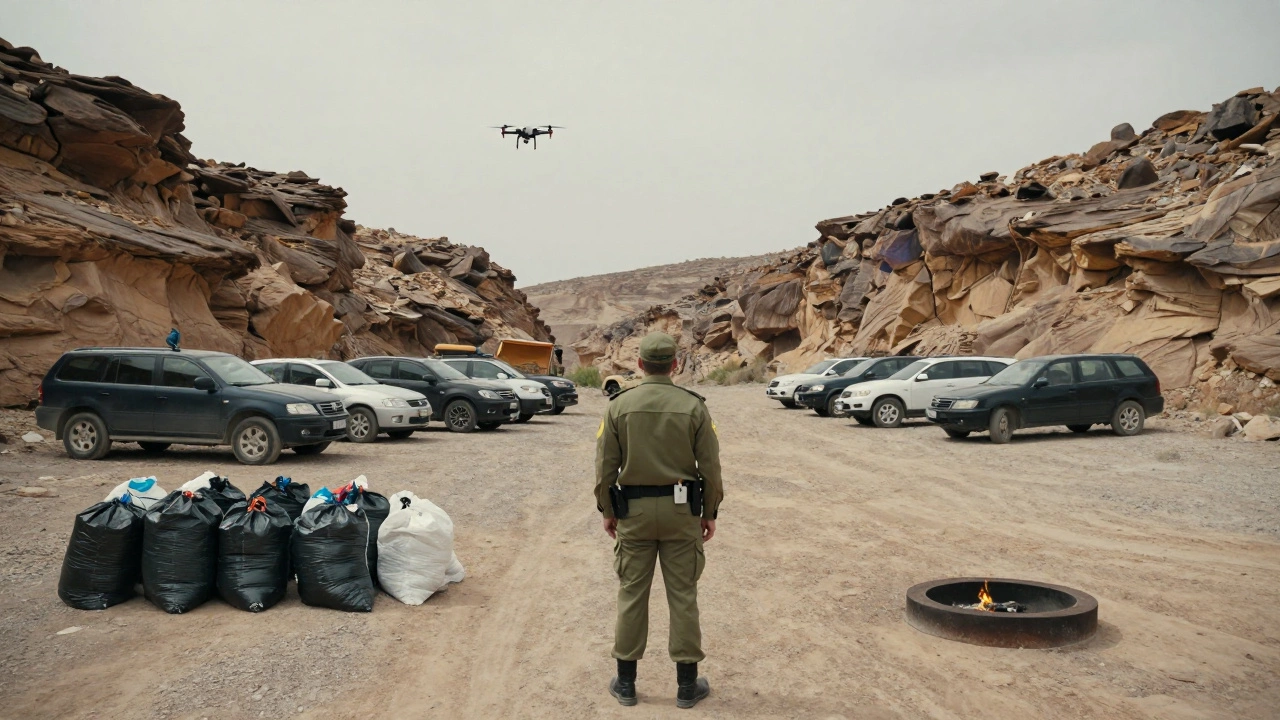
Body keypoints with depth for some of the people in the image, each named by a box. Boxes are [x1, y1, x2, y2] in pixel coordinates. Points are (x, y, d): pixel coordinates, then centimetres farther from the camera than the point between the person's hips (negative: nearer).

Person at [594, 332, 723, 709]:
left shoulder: (619, 405, -5)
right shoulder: (694, 406, -6)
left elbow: (606, 465, -3)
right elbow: (710, 467, -4)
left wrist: (607, 511, 9)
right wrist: (710, 513, 7)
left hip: (634, 509, 1)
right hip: (681, 509, 0)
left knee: (632, 594, 10)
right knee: (682, 596, 7)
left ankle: (626, 681, 18)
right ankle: (687, 684, 15)